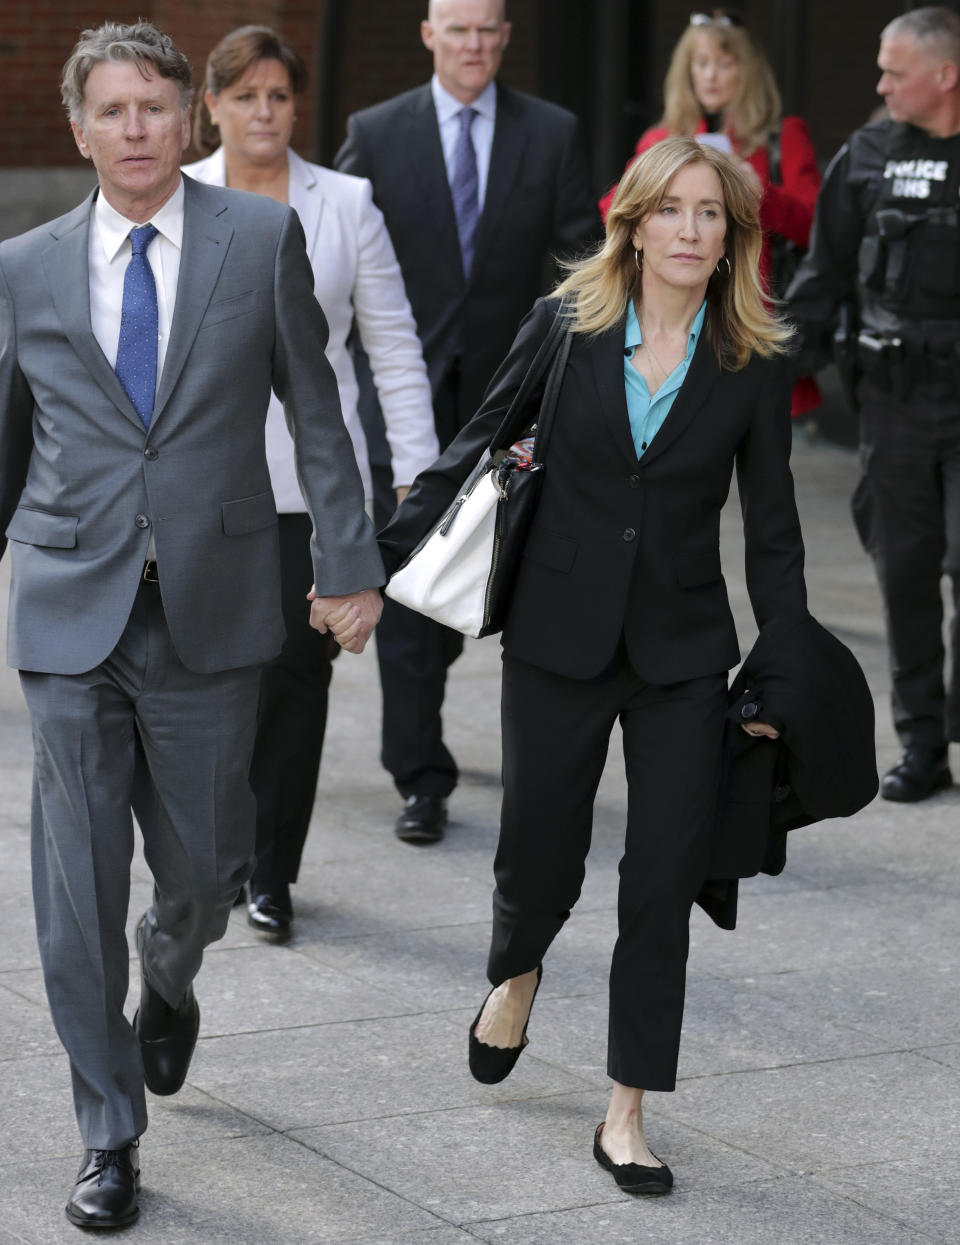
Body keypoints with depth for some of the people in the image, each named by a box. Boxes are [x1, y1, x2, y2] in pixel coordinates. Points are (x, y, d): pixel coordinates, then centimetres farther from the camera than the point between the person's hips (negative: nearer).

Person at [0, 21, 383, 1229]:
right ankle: (109, 1139, 14)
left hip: (208, 612, 0)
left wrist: (347, 564, 1)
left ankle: (167, 986, 45)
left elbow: (314, 408, 4)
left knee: (205, 867, 8)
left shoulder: (262, 238, 1)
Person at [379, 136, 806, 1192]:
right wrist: (376, 558, 0)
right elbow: (477, 450, 4)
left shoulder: (754, 366, -2)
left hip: (682, 654, 0)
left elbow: (771, 529, 4)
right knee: (539, 856, 7)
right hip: (559, 638, 0)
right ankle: (516, 972, 45)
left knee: (664, 879, -2)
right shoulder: (566, 326, -3)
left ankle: (626, 1114, 9)